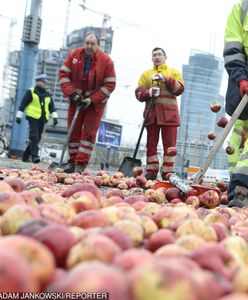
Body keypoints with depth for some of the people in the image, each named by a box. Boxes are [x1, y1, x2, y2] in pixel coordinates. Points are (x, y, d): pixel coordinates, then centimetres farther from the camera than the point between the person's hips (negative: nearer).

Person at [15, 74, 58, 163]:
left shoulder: (48, 95, 17)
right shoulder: (30, 92, 2)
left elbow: (52, 107, 14)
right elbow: (23, 105, 0)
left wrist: (55, 117, 1)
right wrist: (19, 116, -3)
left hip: (42, 119, 6)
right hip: (33, 118, -6)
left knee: (37, 138, 7)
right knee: (34, 137, -16)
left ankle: (26, 156, 18)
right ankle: (34, 156, -19)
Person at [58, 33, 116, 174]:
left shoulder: (106, 61, -13)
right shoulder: (74, 55, -7)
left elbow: (110, 85, -12)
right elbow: (63, 74, -4)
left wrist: (92, 100, -18)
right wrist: (72, 94, -16)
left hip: (96, 103, -2)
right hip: (76, 100, 3)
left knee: (89, 133, -7)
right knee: (74, 131, 5)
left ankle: (81, 165, -5)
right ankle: (72, 161, 17)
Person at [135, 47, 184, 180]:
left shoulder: (174, 72, 15)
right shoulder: (146, 74, 18)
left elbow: (180, 89, -1)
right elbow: (138, 93, 8)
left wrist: (166, 80, -15)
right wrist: (148, 93, -14)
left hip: (169, 113, -1)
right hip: (152, 112, 1)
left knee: (169, 144, -3)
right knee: (151, 144, 1)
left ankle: (167, 172, 0)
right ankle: (151, 172, 5)